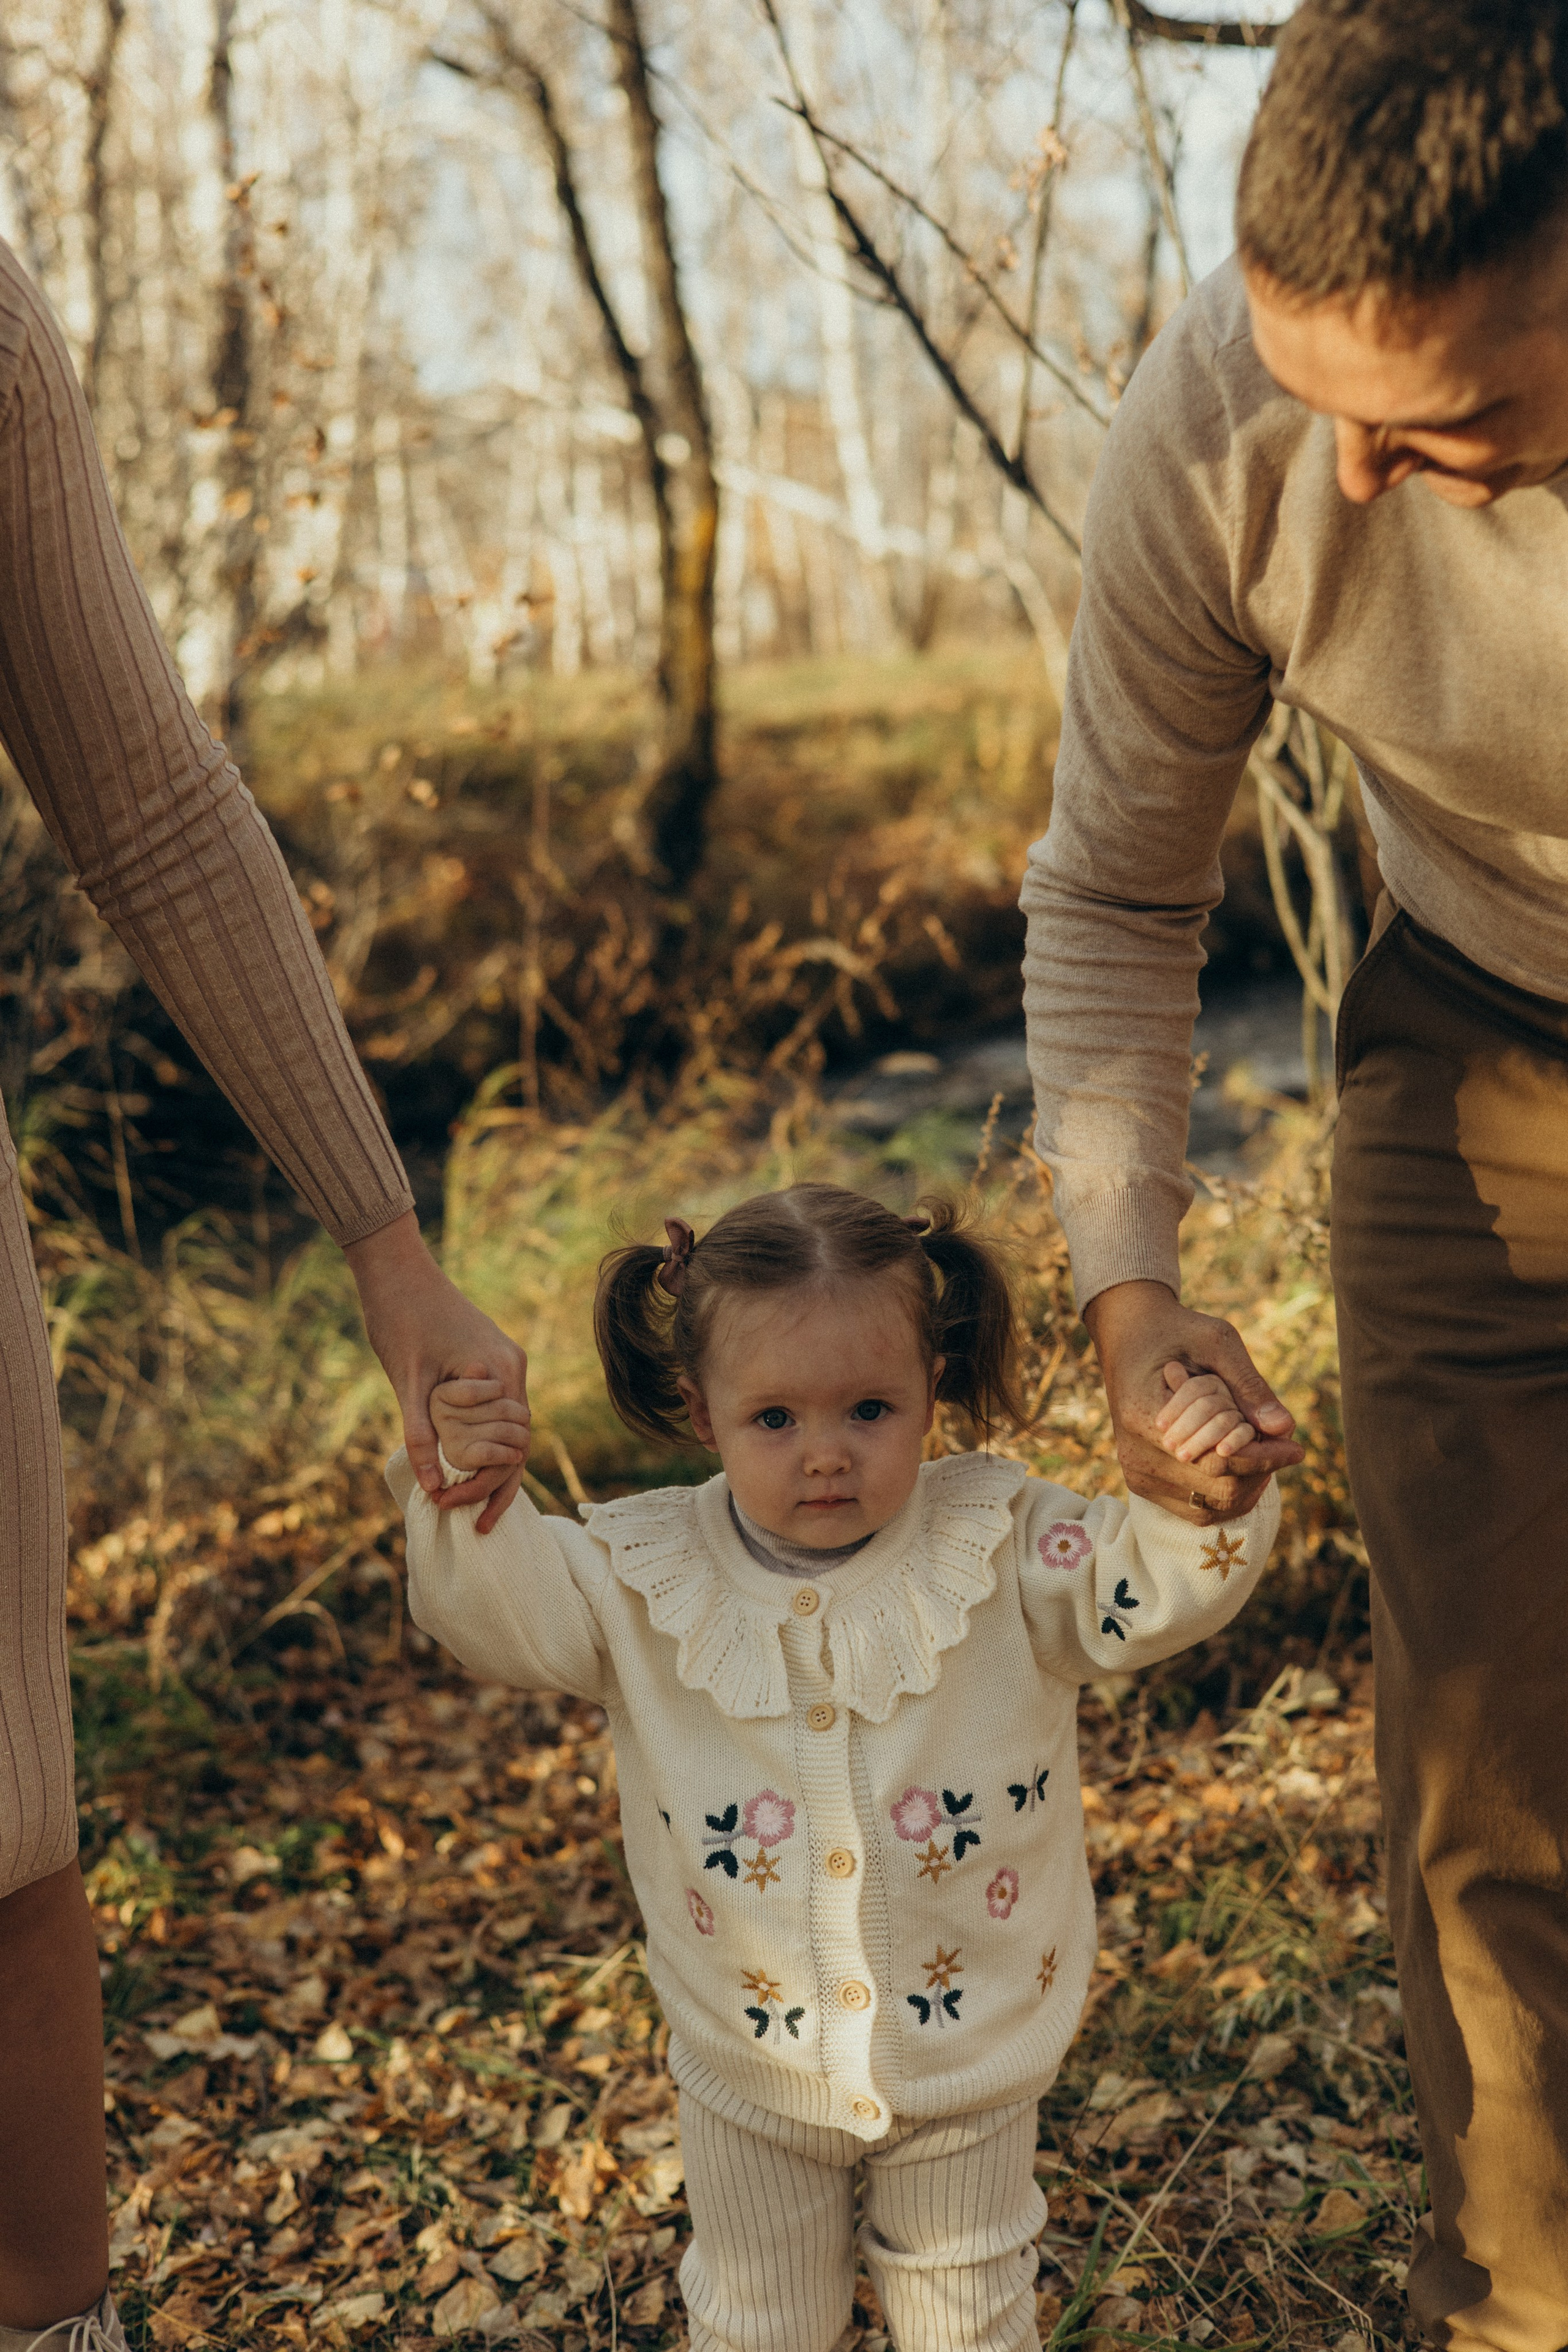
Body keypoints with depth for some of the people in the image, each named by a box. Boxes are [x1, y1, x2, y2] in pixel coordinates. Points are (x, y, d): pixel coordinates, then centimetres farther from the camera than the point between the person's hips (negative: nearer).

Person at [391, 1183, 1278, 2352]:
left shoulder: (1002, 1549, -16)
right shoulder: (645, 1578, -14)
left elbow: (1162, 1585, -21)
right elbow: (498, 1605, -17)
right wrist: (462, 1499, -37)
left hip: (970, 2039, 0)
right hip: (751, 2063, 1)